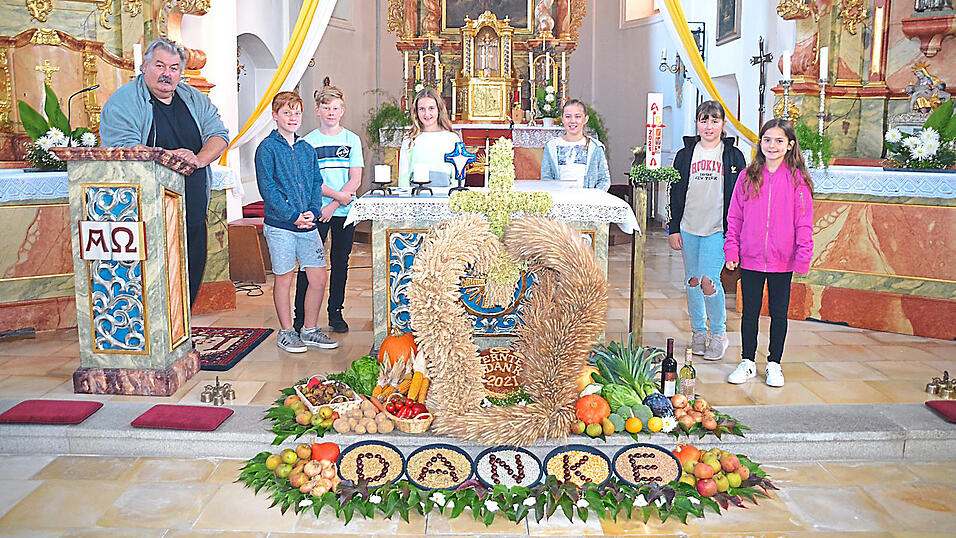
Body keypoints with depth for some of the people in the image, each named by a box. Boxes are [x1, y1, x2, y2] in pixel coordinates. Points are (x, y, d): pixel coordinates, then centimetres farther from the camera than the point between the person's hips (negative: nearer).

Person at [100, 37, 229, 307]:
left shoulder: (195, 99, 14)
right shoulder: (122, 102, -2)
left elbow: (219, 134, 6)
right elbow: (123, 148, -15)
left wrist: (198, 159, -13)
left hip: (193, 213, 5)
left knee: (191, 281, 11)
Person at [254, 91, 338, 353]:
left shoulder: (307, 149, 14)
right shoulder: (267, 148, -3)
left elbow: (316, 184, 13)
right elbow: (267, 188, -10)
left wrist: (312, 211, -4)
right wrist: (293, 215, -16)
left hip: (308, 224, 5)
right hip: (279, 225, -5)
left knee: (319, 278, 5)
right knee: (284, 279, 4)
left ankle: (310, 330, 20)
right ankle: (286, 332, 18)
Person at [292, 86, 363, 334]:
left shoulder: (352, 140, 5)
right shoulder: (308, 142, 3)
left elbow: (356, 179, -1)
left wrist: (333, 205, -10)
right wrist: (339, 195, -14)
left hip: (344, 212, 2)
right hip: (316, 211, -1)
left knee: (340, 262, 7)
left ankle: (336, 313, 17)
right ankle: (300, 316, 4)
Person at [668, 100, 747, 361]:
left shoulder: (733, 156, 4)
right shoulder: (685, 155, 8)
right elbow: (676, 193, 10)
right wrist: (673, 228, 5)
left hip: (718, 229, -3)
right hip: (689, 228, 3)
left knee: (708, 281, -14)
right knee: (692, 281, 8)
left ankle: (718, 332, 6)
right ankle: (698, 332, 24)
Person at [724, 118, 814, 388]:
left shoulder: (797, 180, -3)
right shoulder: (748, 177, 2)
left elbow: (804, 222, -2)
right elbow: (735, 217, 5)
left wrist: (803, 256, -7)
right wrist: (731, 250, 0)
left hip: (783, 261, -1)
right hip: (750, 258, 1)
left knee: (779, 312, 10)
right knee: (750, 311, 10)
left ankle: (774, 364, 24)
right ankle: (748, 362, 23)